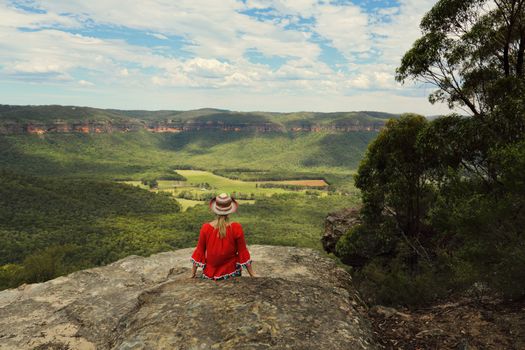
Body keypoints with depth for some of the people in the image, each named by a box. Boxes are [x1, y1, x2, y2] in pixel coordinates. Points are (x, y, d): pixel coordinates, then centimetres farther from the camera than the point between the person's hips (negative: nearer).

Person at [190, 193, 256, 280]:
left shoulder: (205, 228, -10)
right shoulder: (236, 228, -14)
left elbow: (199, 251, -1)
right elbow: (243, 252, -6)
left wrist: (192, 274, 11)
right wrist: (253, 275, 5)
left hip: (210, 276, 2)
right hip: (231, 274, -2)